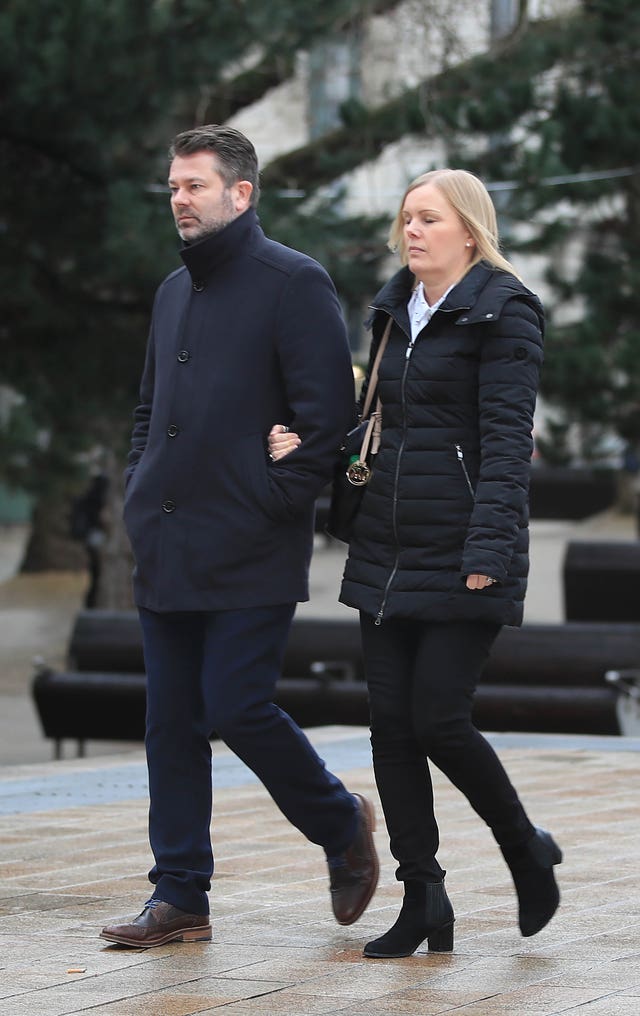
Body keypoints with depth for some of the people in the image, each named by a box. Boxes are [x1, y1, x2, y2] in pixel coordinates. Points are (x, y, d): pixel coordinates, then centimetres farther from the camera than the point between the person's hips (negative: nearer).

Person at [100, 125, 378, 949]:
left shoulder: (293, 283, -6)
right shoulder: (173, 292, 17)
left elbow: (327, 413, -12)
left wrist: (278, 503, -13)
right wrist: (140, 491, 14)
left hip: (252, 554, -7)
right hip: (166, 554, 7)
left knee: (237, 709, -10)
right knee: (171, 722, 5)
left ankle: (342, 827, 15)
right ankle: (179, 897, 10)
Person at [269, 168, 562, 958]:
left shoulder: (503, 313, -7)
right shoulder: (393, 309, 15)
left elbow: (506, 440, -14)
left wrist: (488, 550, -23)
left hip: (461, 561, -7)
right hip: (387, 552, 7)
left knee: (439, 718, -10)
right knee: (391, 722, 2)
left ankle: (527, 851, 15)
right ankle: (423, 900, 8)